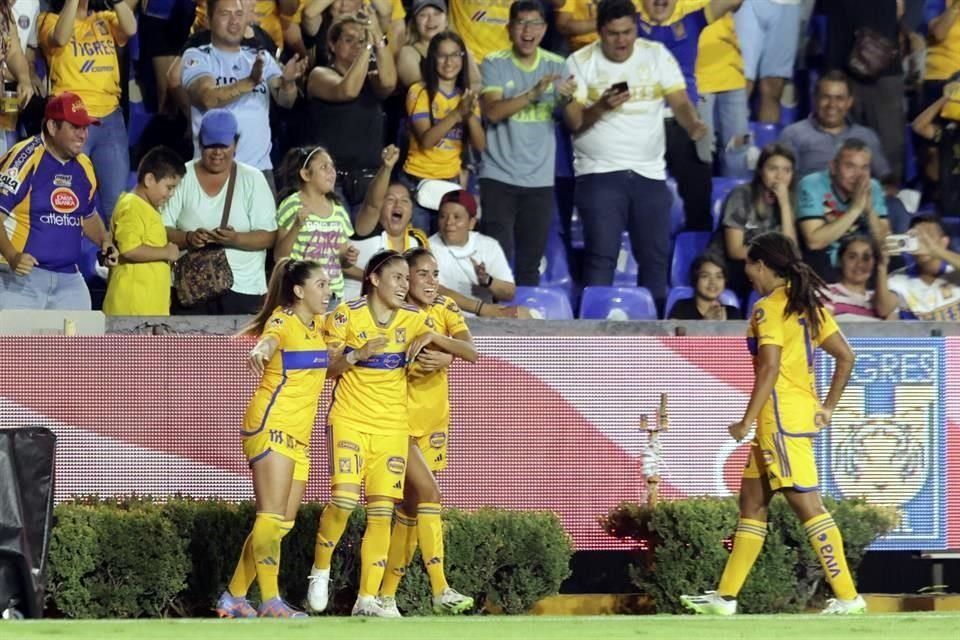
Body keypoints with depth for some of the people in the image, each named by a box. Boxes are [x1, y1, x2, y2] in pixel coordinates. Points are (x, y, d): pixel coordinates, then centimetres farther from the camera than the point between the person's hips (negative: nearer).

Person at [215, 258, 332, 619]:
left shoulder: (319, 324, 14)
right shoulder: (282, 321, -10)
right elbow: (270, 339, -35)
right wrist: (260, 351, -59)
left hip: (299, 435, 9)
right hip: (271, 426, -9)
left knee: (284, 522, 6)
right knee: (272, 517, -14)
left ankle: (234, 598, 11)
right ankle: (270, 602, -17)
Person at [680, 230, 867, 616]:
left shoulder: (769, 308, -11)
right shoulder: (807, 305, 14)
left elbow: (770, 367, -20)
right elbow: (846, 357, 13)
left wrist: (747, 421, -17)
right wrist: (828, 407, 16)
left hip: (782, 415, -10)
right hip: (803, 413, 10)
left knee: (807, 505, -10)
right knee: (752, 503, 15)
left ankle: (847, 596, -13)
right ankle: (725, 597, 19)